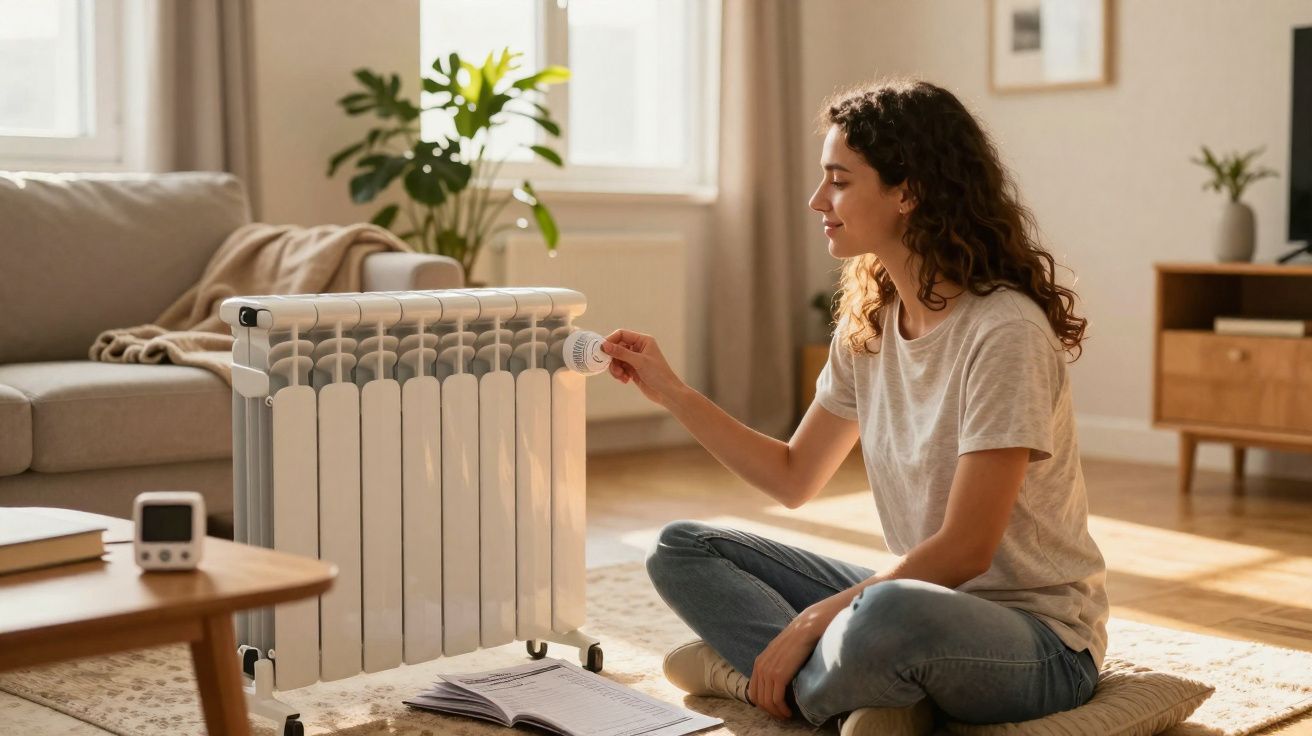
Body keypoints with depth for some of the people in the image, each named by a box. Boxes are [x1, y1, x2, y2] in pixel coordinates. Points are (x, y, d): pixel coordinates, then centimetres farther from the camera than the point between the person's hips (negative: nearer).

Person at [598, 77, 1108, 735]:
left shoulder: (1004, 330, -20)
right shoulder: (869, 324, 4)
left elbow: (964, 550, -22)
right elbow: (795, 479, 13)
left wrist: (813, 621, -19)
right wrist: (672, 393, 6)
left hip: (1039, 637, -8)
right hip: (916, 595, 8)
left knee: (891, 613, -42)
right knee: (681, 551, 2)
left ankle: (757, 678, -11)